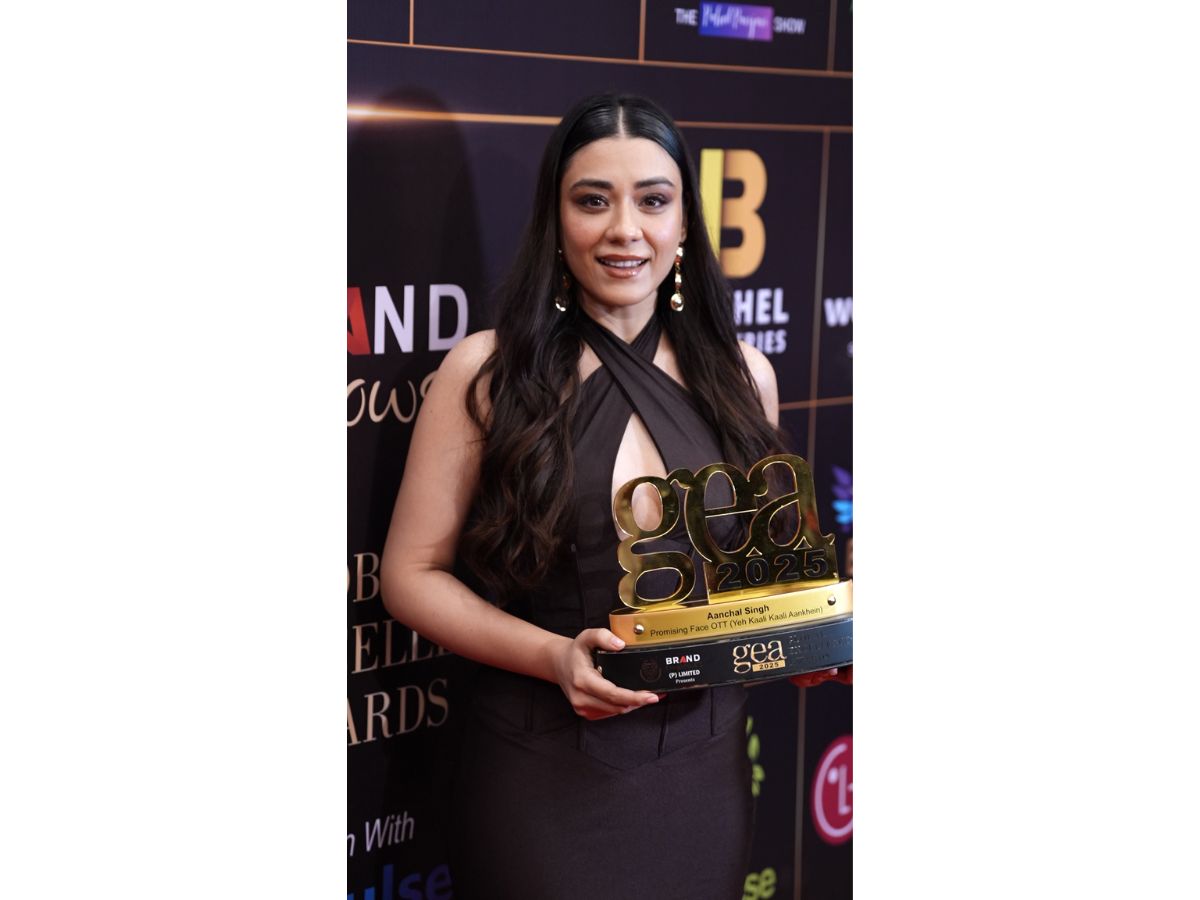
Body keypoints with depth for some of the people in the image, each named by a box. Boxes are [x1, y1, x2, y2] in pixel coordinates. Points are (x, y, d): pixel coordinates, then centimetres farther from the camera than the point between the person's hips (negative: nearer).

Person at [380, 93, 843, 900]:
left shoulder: (743, 377, 4)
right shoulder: (486, 372, -6)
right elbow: (413, 573, -4)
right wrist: (553, 657, -18)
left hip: (703, 768, 3)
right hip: (542, 775, -3)